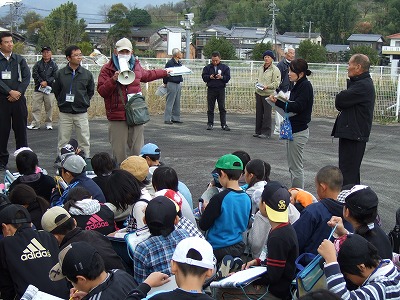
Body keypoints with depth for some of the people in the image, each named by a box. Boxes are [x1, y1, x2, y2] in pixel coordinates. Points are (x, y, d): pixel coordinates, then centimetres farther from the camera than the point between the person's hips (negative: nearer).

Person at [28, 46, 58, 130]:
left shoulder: (54, 65, 6)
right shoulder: (38, 64, 9)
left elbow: (55, 76, -3)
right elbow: (34, 74, -1)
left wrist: (46, 82, -14)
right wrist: (41, 82, -13)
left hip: (50, 89, -1)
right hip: (38, 88, 1)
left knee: (49, 107, 3)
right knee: (36, 107, -2)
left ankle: (49, 123, 13)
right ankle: (35, 123, 2)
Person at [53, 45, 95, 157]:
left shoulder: (87, 74, 2)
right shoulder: (60, 73, -1)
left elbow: (91, 91, 13)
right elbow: (56, 91, 10)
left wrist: (84, 102, 6)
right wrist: (62, 103, 7)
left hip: (81, 114, 0)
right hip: (64, 114, 0)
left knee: (84, 142, 5)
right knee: (62, 142, 6)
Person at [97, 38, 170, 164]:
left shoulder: (136, 66, 16)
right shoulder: (107, 69, 1)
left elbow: (147, 75, 38)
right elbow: (102, 91, -6)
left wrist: (164, 72, 51)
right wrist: (113, 80, -21)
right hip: (117, 117, -4)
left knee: (138, 150, 4)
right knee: (119, 151, -1)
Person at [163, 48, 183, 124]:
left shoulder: (179, 63, 13)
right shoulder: (170, 63, -11)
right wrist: (165, 83, -2)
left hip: (178, 84, 8)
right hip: (171, 84, -8)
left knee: (177, 103, 11)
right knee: (170, 102, -6)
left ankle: (176, 118, 17)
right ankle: (167, 119, -3)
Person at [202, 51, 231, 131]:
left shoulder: (225, 67, 5)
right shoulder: (207, 67, 7)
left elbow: (228, 77, 0)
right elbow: (204, 77, 3)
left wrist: (221, 77, -18)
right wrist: (209, 77, -15)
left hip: (221, 89, -1)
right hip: (211, 89, 1)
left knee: (222, 108, 1)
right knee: (210, 108, 4)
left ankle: (223, 124, 5)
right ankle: (210, 124, 12)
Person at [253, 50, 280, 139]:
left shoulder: (275, 70, -6)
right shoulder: (260, 68, 14)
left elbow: (276, 83, -10)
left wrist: (267, 86, -21)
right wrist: (257, 85, 10)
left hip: (268, 94, -6)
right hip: (259, 93, 6)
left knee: (267, 114, -5)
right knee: (259, 113, 10)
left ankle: (266, 132, 1)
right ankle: (258, 131, 18)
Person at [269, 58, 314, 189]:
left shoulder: (305, 86, -14)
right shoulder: (298, 86, 14)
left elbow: (297, 107, -22)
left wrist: (278, 102, -22)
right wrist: (280, 101, -1)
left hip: (298, 132, -10)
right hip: (292, 130, 10)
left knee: (296, 167, -4)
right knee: (292, 166, 16)